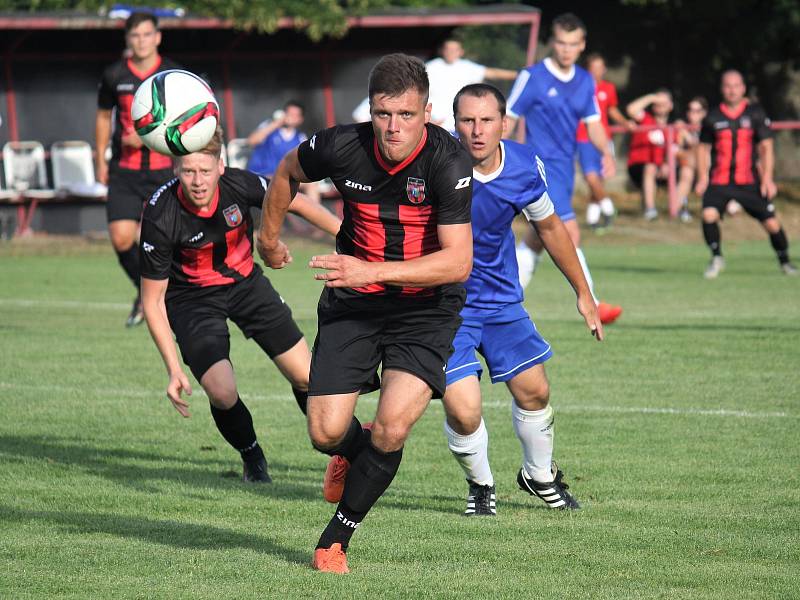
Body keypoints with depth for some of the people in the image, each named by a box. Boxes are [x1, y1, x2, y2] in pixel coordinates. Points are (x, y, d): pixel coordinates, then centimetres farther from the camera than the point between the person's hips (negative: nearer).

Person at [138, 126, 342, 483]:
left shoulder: (239, 185, -24)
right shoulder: (161, 219, -30)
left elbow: (295, 203, -3)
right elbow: (152, 301, -20)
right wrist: (174, 370, -23)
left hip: (246, 283, 3)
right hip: (192, 299, -3)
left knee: (305, 377, 0)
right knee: (222, 394, -19)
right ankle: (252, 458, 13)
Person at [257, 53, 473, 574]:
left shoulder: (448, 162, -23)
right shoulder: (342, 147, -15)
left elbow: (458, 261, -27)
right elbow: (289, 171, 10)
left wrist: (371, 271, -33)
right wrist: (270, 236, 23)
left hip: (425, 308, -3)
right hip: (352, 302, 3)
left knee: (392, 428, -19)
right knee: (326, 432, -5)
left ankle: (335, 539, 4)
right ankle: (355, 452, 36)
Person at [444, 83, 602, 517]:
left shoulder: (525, 167, -10)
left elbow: (550, 227, 8)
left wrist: (583, 293, 16)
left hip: (502, 300, 4)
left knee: (533, 391, 12)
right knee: (463, 411, -14)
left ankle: (539, 475, 42)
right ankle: (481, 485, 18)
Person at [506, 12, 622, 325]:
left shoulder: (585, 82, 9)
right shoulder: (532, 77, -9)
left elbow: (593, 123, 14)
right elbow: (506, 119, -5)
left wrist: (606, 151, -5)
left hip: (565, 169, 7)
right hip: (542, 167, -7)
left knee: (538, 238, 12)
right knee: (570, 235, -14)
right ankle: (591, 307, -13)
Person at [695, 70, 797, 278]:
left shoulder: (755, 113, 1)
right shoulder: (713, 117, 4)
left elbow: (766, 147, 2)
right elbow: (704, 148, 14)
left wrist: (767, 178, -7)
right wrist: (702, 177, 3)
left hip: (749, 181, -1)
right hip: (719, 181, 1)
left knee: (771, 223, -5)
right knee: (709, 215, -22)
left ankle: (785, 261, 20)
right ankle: (716, 259, -2)